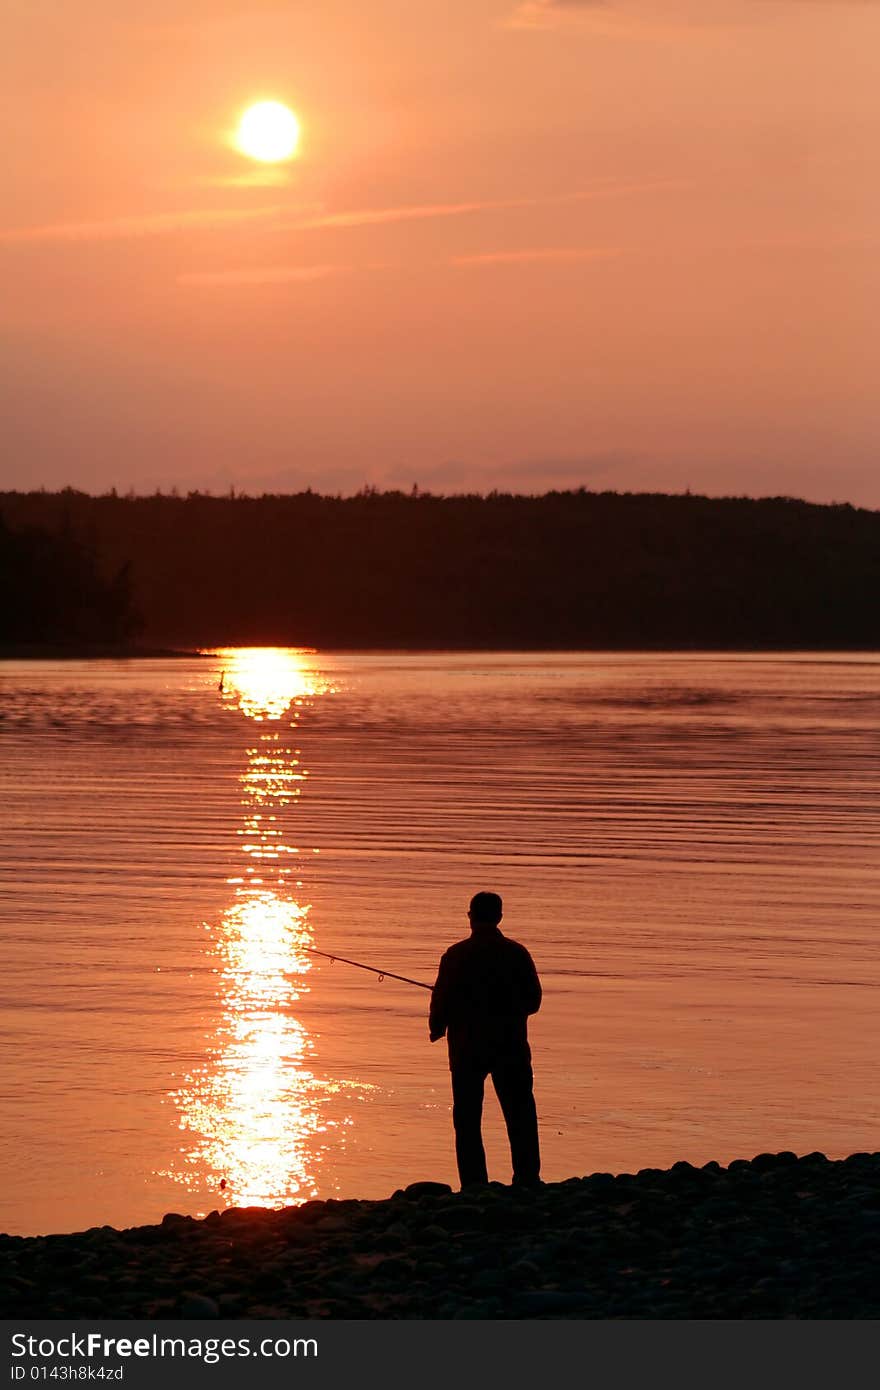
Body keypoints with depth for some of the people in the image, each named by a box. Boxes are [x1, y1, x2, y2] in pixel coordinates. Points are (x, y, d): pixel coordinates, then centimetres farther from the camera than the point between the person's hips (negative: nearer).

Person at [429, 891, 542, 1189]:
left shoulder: (456, 955, -9)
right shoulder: (517, 953, -2)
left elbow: (442, 1000, -8)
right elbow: (533, 1000, 4)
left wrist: (436, 1028, 13)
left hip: (467, 1049, -2)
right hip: (511, 1047, 2)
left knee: (467, 1119, 5)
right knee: (520, 1116, 10)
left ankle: (474, 1186, 1)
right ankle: (528, 1180, 10)